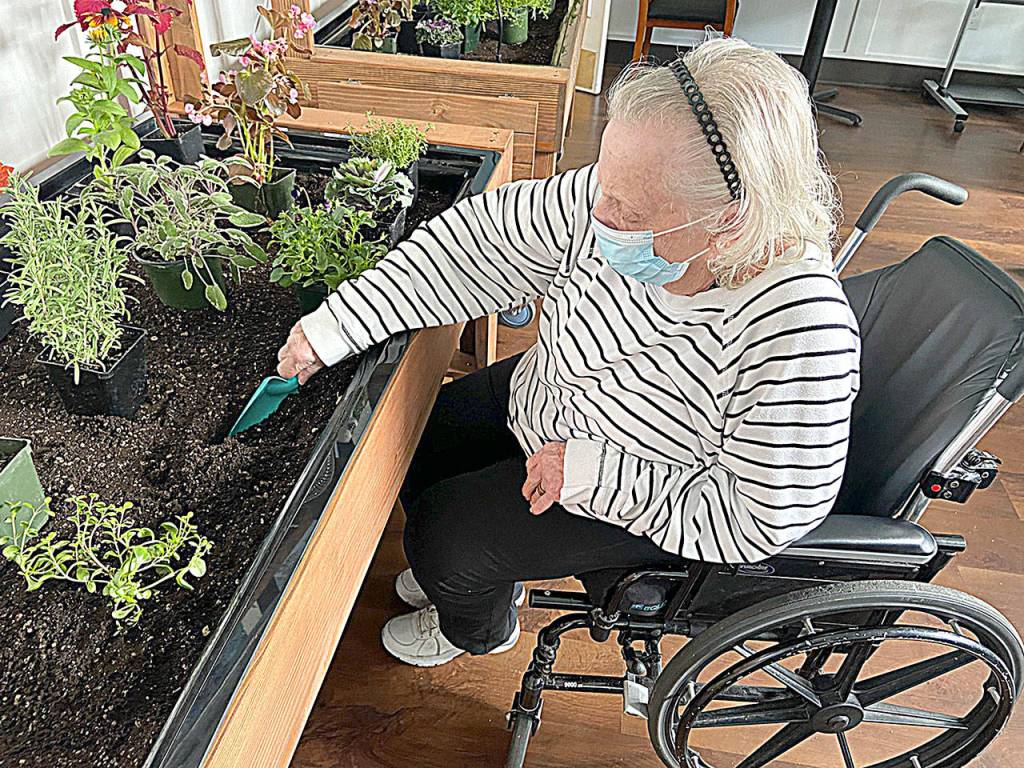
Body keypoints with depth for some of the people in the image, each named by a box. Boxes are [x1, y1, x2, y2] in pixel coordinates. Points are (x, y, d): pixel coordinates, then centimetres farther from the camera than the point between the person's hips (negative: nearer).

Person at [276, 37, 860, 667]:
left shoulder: (799, 329, -38)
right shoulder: (625, 197, -24)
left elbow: (761, 519, -28)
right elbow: (485, 238, -16)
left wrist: (589, 474, -27)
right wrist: (334, 326, -17)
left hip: (638, 508, -5)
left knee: (442, 533, -3)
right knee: (416, 440, 14)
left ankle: (479, 629, 38)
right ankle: (484, 577, 46)